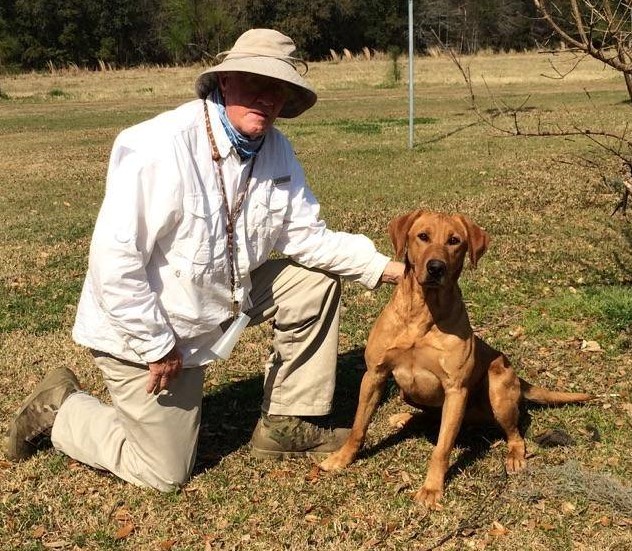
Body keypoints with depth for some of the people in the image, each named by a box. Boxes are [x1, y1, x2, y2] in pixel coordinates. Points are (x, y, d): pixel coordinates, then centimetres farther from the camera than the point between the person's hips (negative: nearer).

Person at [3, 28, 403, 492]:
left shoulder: (276, 151, -6)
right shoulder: (162, 147, -30)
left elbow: (306, 236, -5)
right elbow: (114, 257, -30)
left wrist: (384, 267, -15)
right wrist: (156, 346, -25)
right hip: (143, 330, -7)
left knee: (316, 282, -2)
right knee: (166, 472, 1)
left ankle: (287, 425, 10)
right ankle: (60, 408, 23)